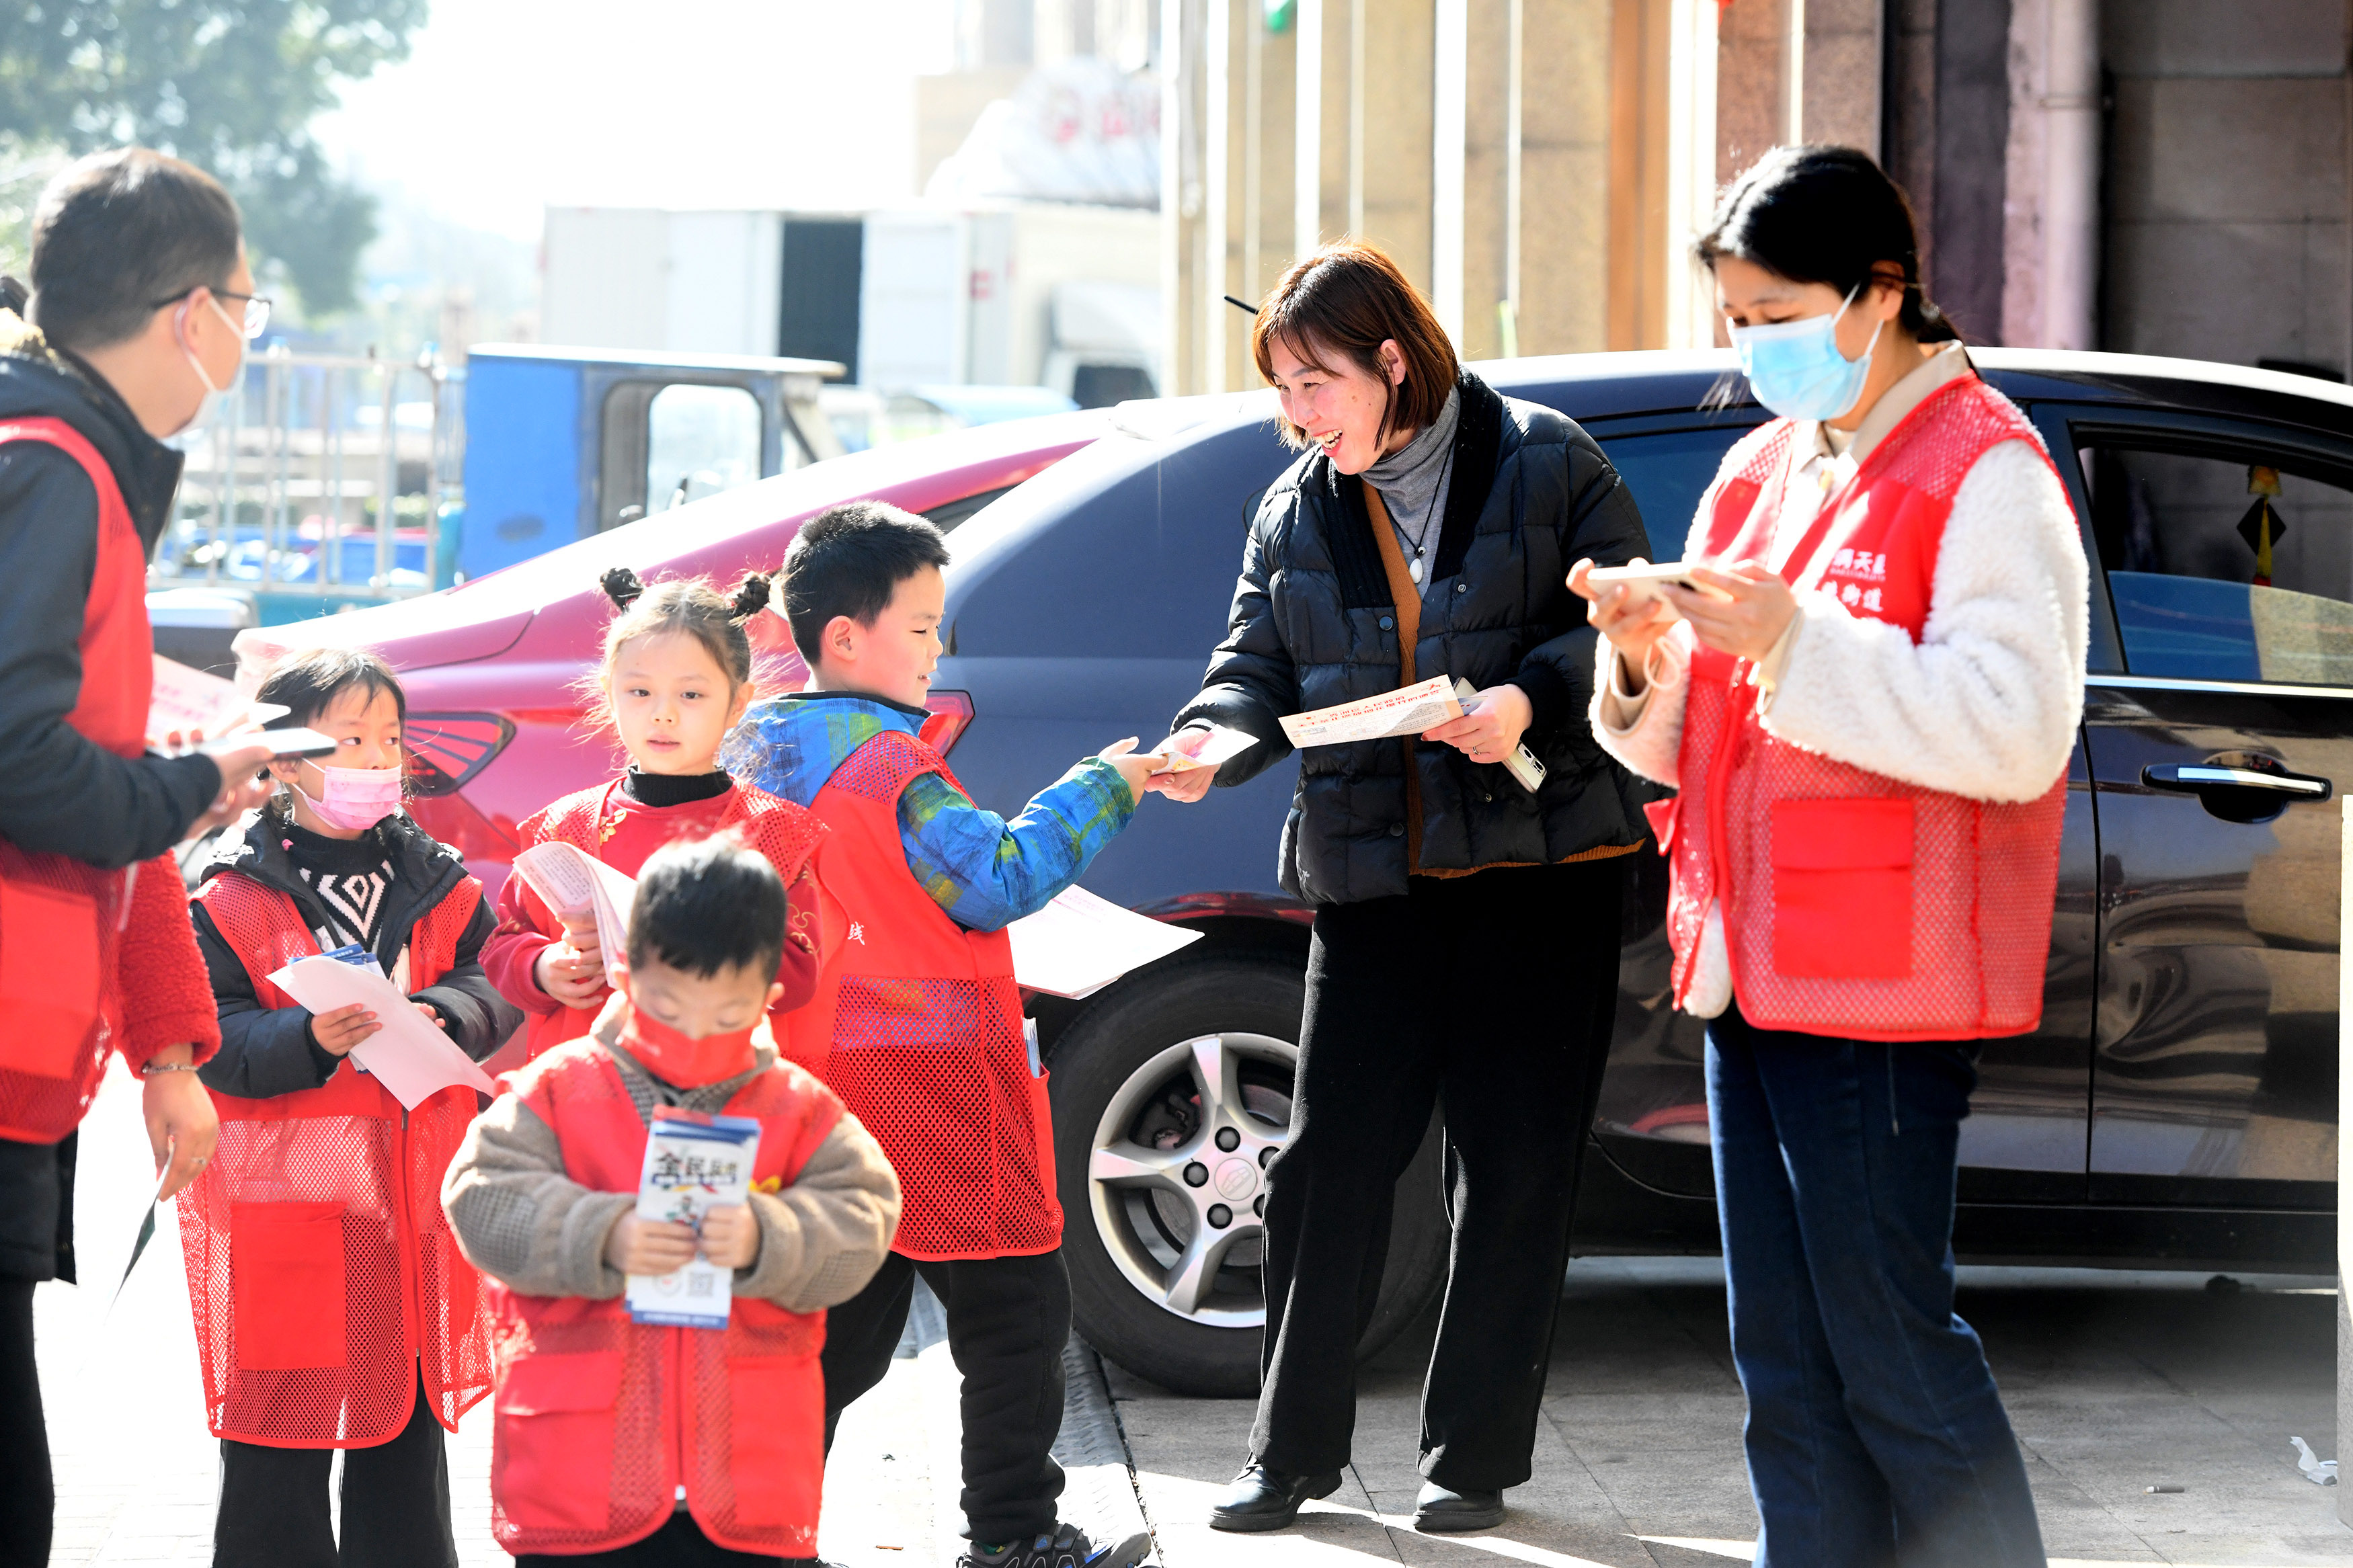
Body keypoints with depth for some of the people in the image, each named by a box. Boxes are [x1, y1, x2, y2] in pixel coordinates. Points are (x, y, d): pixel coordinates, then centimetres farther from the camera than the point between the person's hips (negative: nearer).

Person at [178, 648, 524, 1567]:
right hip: (280, 1203, -4)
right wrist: (308, 1040, -27)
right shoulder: (232, 894, -6)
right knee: (279, 1439, 1)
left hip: (412, 1196, 5)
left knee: (410, 1424, 13)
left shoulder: (436, 882, 9)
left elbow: (493, 991, 1)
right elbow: (211, 1035, -12)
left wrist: (436, 1013, -20)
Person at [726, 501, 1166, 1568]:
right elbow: (998, 879, -17)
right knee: (1014, 1315, 1)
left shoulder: (759, 748, 10)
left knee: (843, 1325, 13)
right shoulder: (886, 766, -16)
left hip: (824, 1081, 9)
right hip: (930, 1089, -9)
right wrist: (1101, 788, -8)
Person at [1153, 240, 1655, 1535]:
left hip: (1540, 864, -3)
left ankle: (1473, 1455, 13)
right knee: (1327, 1164, 1)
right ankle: (1292, 1450, 12)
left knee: (1513, 1171, 2)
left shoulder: (1543, 465, -1)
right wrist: (1210, 740, -10)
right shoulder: (1294, 514, 11)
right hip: (1370, 879, 3)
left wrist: (1532, 699, -19)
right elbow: (1259, 666, 10)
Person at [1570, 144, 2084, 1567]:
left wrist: (1796, 644, -24)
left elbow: (2017, 734, -20)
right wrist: (1648, 659, -1)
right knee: (1788, 1364, 10)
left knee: (1890, 1353, -7)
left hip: (1880, 995, -8)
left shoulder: (1983, 474, -8)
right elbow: (1689, 746, 22)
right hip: (1749, 973, 8)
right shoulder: (1764, 467, 16)